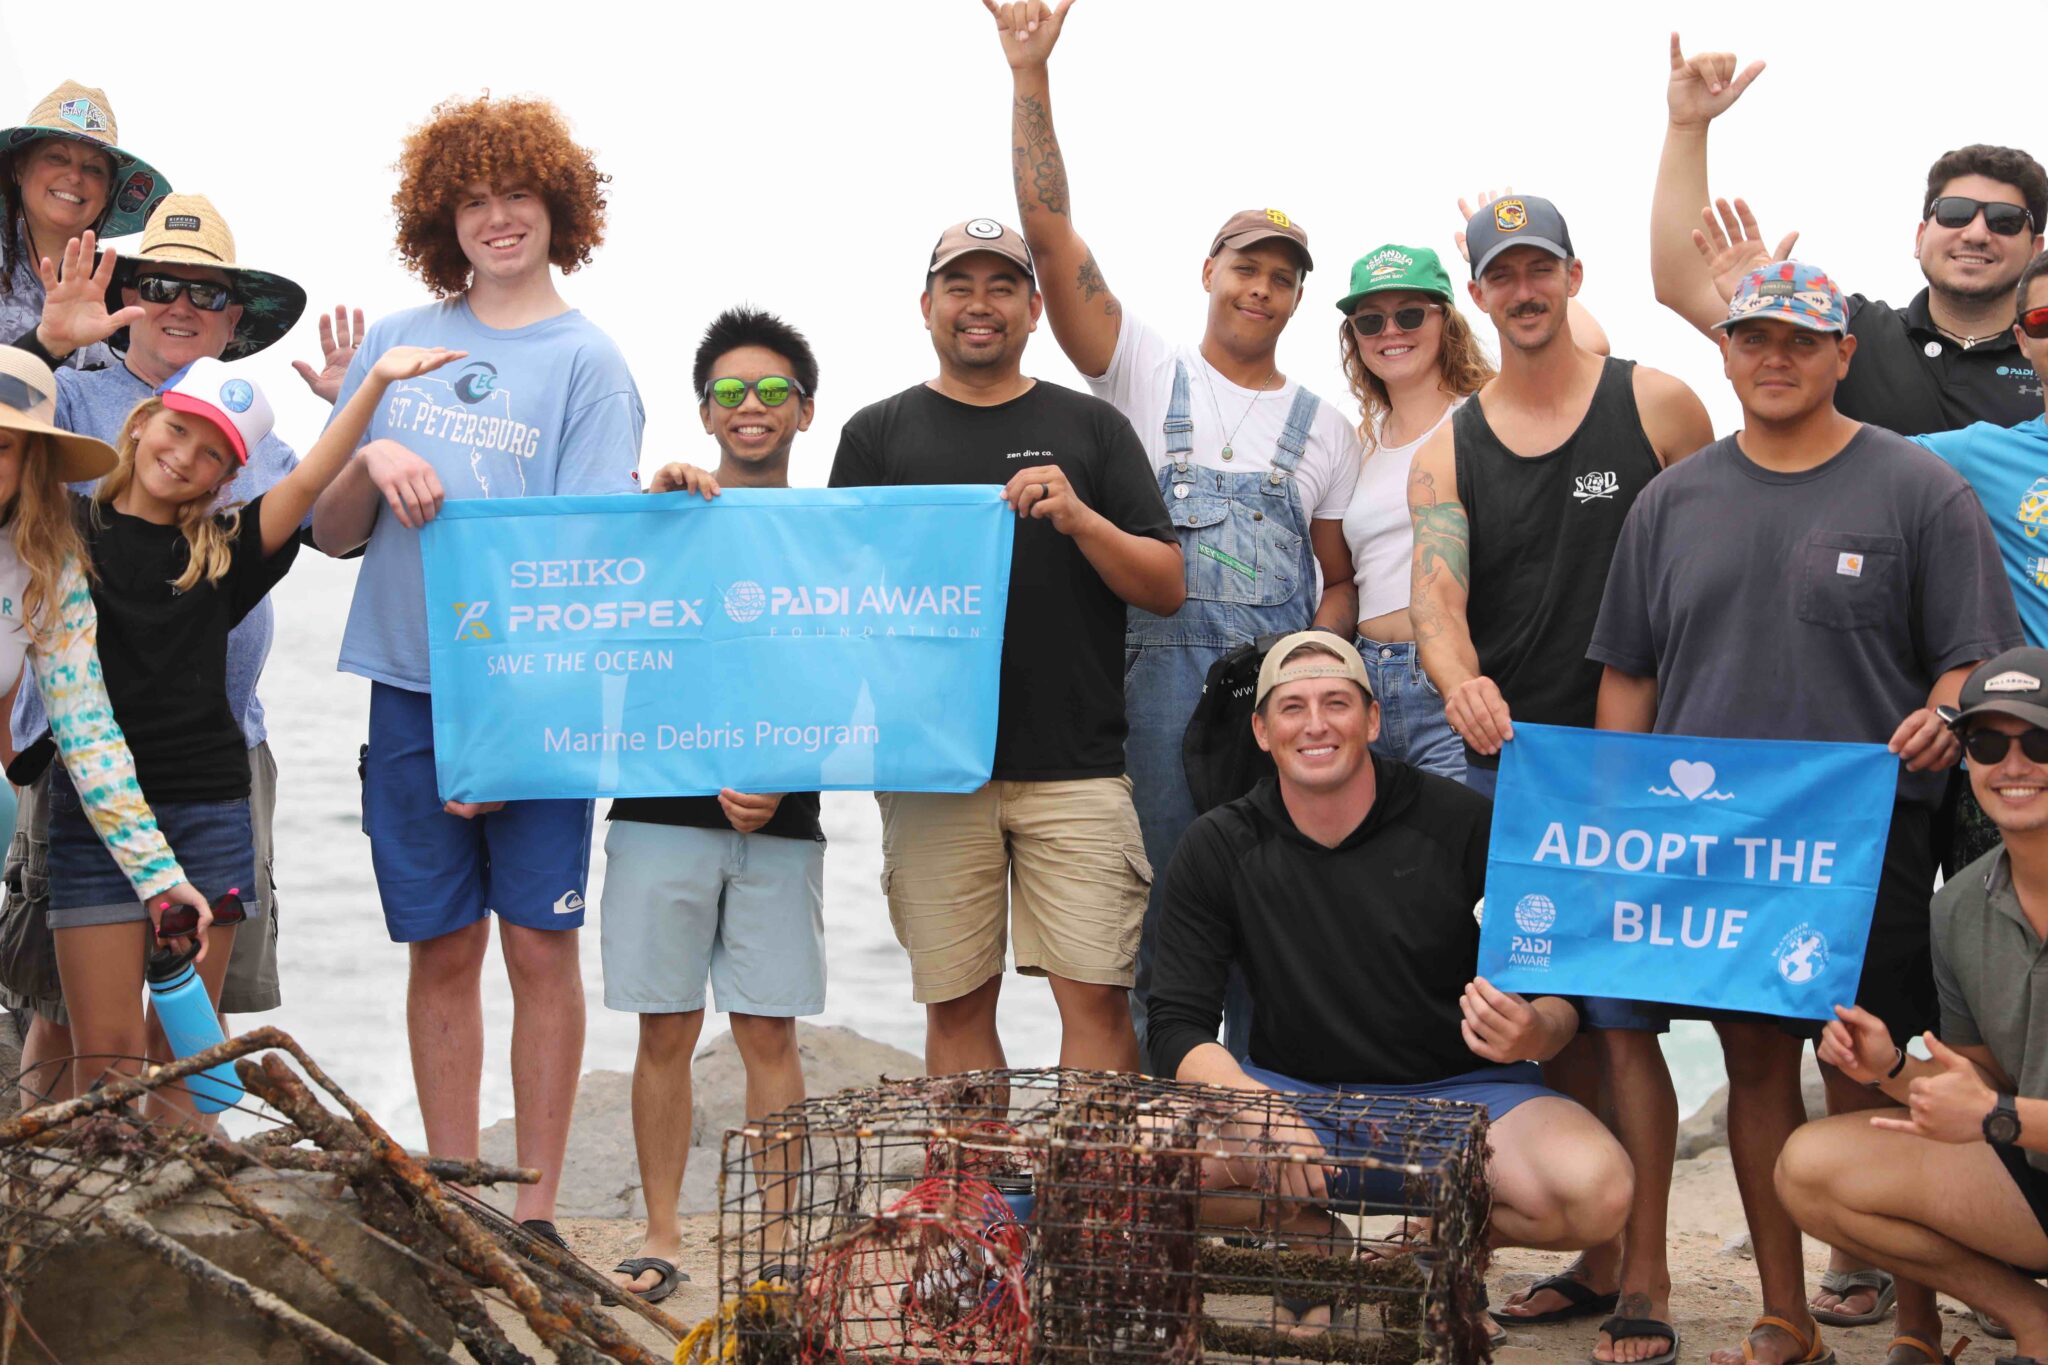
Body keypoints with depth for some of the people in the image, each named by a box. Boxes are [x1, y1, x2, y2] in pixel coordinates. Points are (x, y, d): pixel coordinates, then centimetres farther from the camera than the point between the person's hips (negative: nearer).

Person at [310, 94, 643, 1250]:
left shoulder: (586, 359, 1)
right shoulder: (396, 343, 11)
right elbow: (331, 534, 12)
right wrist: (370, 464, -11)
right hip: (412, 682, 3)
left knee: (541, 943, -1)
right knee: (442, 948, 8)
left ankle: (536, 1212, 7)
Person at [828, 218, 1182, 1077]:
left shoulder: (1091, 428, 12)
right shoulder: (879, 434, 13)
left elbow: (1166, 587, 6)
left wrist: (1080, 519, -10)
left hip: (1075, 768, -1)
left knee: (1096, 996, -6)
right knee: (955, 1002, 4)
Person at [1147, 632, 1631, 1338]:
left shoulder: (1461, 824, -7)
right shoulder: (1218, 849, -2)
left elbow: (1559, 992, -2)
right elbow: (1179, 1026, -6)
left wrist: (1534, 1033, -28)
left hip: (1459, 1092, -1)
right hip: (1293, 1092, 1)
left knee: (1596, 1193, -31)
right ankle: (1312, 1241, 3)